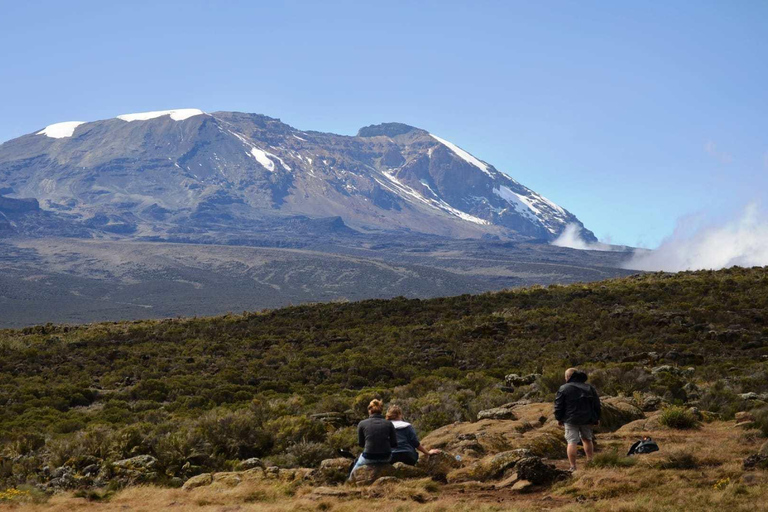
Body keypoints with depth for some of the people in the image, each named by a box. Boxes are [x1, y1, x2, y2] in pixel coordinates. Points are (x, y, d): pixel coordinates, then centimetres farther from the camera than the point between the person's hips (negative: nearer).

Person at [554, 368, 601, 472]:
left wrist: (559, 418, 7)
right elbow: (597, 404, 11)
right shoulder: (590, 388, 8)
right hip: (587, 419, 4)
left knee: (572, 442, -3)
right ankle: (590, 462, 25)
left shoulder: (564, 389, -6)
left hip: (571, 420, -4)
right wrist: (597, 418, 17)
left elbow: (558, 405, -5)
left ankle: (573, 467, -7)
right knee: (587, 439, 22)